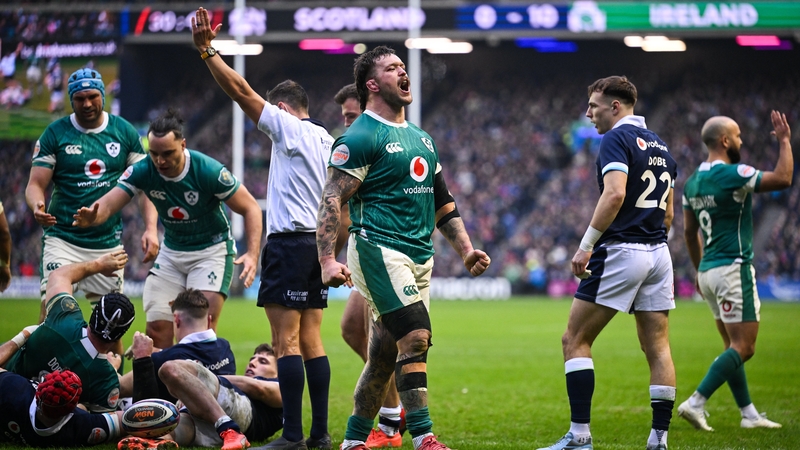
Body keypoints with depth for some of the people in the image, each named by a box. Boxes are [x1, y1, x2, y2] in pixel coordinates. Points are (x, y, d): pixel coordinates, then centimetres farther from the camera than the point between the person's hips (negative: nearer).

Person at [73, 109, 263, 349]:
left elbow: (250, 208, -16)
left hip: (212, 249, -4)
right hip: (171, 251, 4)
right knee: (157, 329, 0)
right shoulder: (142, 171, -16)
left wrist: (253, 254, -29)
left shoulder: (209, 171, -24)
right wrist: (90, 218, -48)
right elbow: (108, 204, -24)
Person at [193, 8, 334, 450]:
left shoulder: (288, 127, -5)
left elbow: (242, 91, -12)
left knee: (286, 341, -10)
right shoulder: (329, 141, 17)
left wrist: (206, 50, -12)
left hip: (289, 243, -8)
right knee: (310, 341, 10)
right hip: (319, 243, 8)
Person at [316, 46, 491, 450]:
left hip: (420, 258, 8)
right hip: (379, 250, -8)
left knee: (383, 356, 8)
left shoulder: (421, 139, 20)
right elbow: (332, 200, -12)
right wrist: (328, 260, -22)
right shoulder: (360, 137, -6)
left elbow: (441, 202, 26)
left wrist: (465, 250, 17)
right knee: (416, 337, -19)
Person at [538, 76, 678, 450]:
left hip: (620, 251, -8)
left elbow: (614, 195, -23)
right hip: (658, 254, 8)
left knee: (575, 339, -1)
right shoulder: (659, 146, 17)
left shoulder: (617, 139, -9)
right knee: (657, 347, 6)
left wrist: (585, 246, -21)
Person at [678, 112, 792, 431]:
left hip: (708, 271, 9)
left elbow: (689, 231, 17)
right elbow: (783, 178, -16)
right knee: (743, 348, -8)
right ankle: (695, 404, -16)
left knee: (734, 347, 13)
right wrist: (785, 141, -3)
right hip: (733, 270, -9)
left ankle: (749, 414, 14)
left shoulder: (692, 182, 10)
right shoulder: (733, 174, -15)